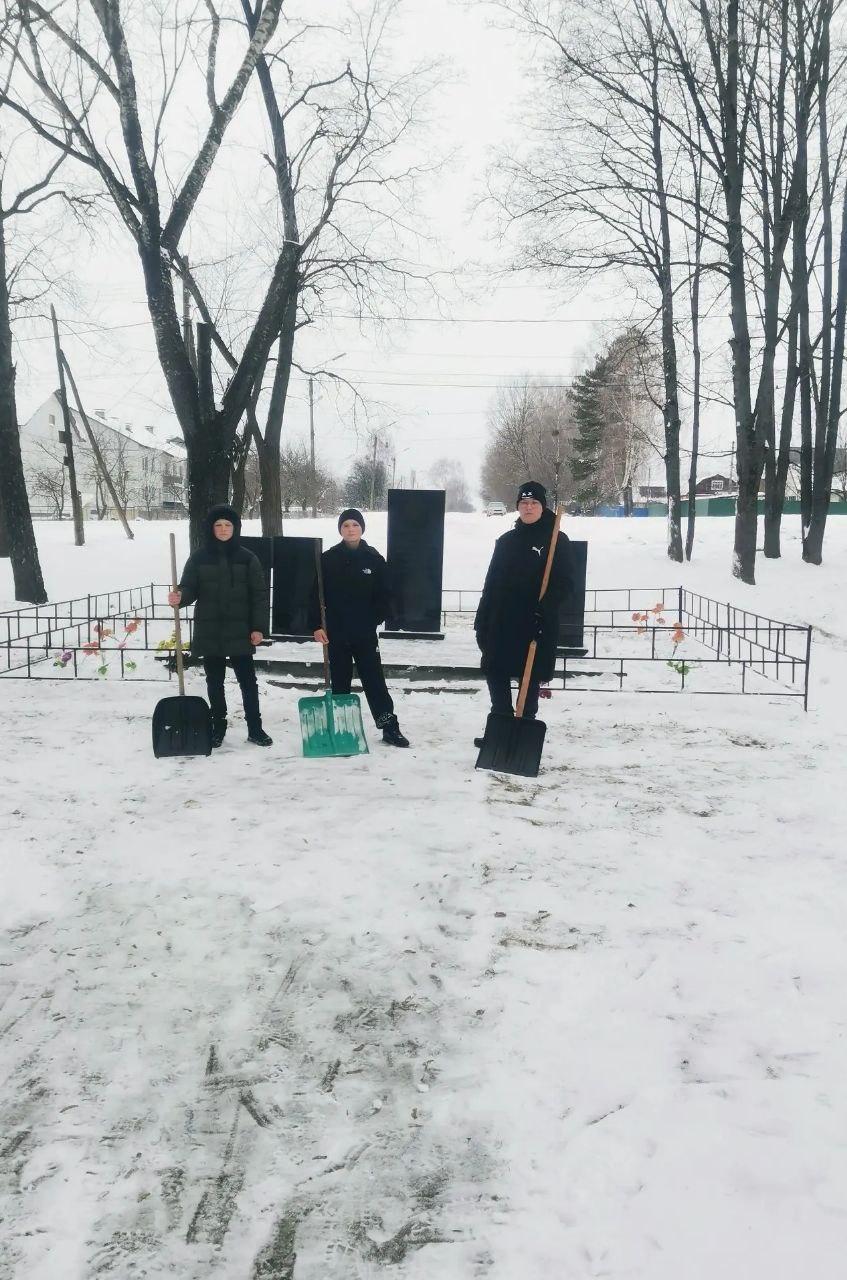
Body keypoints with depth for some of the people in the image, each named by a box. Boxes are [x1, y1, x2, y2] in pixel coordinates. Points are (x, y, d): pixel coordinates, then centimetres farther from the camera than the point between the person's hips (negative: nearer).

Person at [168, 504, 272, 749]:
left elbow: (259, 594, -1)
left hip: (239, 631, -1)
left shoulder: (247, 558, 0)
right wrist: (180, 597, -23)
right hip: (209, 632, 1)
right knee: (214, 681, 10)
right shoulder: (199, 557, 2)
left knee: (247, 679, 3)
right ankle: (218, 728, 21)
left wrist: (258, 627, -6)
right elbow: (190, 588, 1)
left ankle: (255, 728, 12)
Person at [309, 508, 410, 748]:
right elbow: (316, 595, -1)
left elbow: (383, 594, 5)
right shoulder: (328, 559, 0)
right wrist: (315, 625, -8)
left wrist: (375, 619, -5)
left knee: (375, 680, 2)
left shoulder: (374, 559, 1)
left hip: (365, 633, 0)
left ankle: (390, 728, 8)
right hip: (336, 633, 0)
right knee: (340, 683, 9)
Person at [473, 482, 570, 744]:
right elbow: (491, 582, 12)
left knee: (529, 678, 3)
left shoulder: (557, 540, -2)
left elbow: (562, 583, -9)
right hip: (502, 622, 5)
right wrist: (482, 621, 8)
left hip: (536, 625, -5)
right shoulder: (506, 541, 12)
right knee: (496, 675, 6)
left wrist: (544, 610, -23)